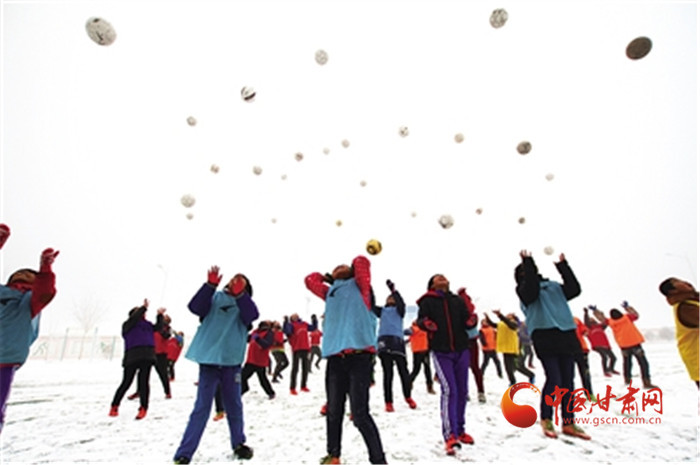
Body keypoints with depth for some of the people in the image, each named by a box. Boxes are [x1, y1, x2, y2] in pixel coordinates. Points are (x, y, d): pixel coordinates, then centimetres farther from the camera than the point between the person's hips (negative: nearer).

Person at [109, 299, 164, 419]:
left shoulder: (147, 325, 23)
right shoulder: (128, 324, 7)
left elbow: (158, 327, 17)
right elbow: (134, 317, -12)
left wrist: (160, 315, 11)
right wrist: (144, 307, -16)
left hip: (147, 356, 3)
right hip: (132, 356, -3)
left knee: (144, 382, -1)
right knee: (126, 382, 4)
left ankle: (143, 408, 3)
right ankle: (114, 406, 23)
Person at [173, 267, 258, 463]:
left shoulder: (244, 303, 9)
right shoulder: (215, 298, 6)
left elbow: (252, 315, -14)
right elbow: (195, 307, -12)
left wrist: (239, 293, -28)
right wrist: (210, 285, -25)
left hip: (232, 361, 2)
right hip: (209, 359, -2)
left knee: (234, 406, 14)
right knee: (202, 407, 1)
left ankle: (238, 444, 31)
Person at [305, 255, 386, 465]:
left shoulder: (359, 285, 12)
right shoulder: (330, 292, 20)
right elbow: (310, 280, 21)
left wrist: (353, 269, 21)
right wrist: (329, 277, 22)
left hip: (359, 356, -4)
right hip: (335, 358, 4)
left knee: (360, 414, -5)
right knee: (333, 411, 14)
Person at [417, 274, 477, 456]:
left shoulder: (458, 300, 11)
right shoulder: (427, 302, 2)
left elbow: (466, 321, 7)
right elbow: (420, 320, -4)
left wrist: (472, 320, -16)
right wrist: (425, 323, -26)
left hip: (461, 350, 4)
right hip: (441, 352, -4)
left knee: (462, 391, 11)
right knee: (449, 391, -14)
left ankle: (459, 430, 28)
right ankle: (450, 436, -9)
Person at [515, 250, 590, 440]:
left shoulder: (554, 286, 23)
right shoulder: (523, 288, 7)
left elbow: (574, 288, 9)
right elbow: (532, 290, -15)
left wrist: (563, 265, 5)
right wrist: (528, 261, -15)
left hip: (565, 334, 5)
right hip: (544, 335, -5)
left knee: (568, 380, 8)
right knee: (554, 379, -9)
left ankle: (568, 423, 19)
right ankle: (546, 420, 9)